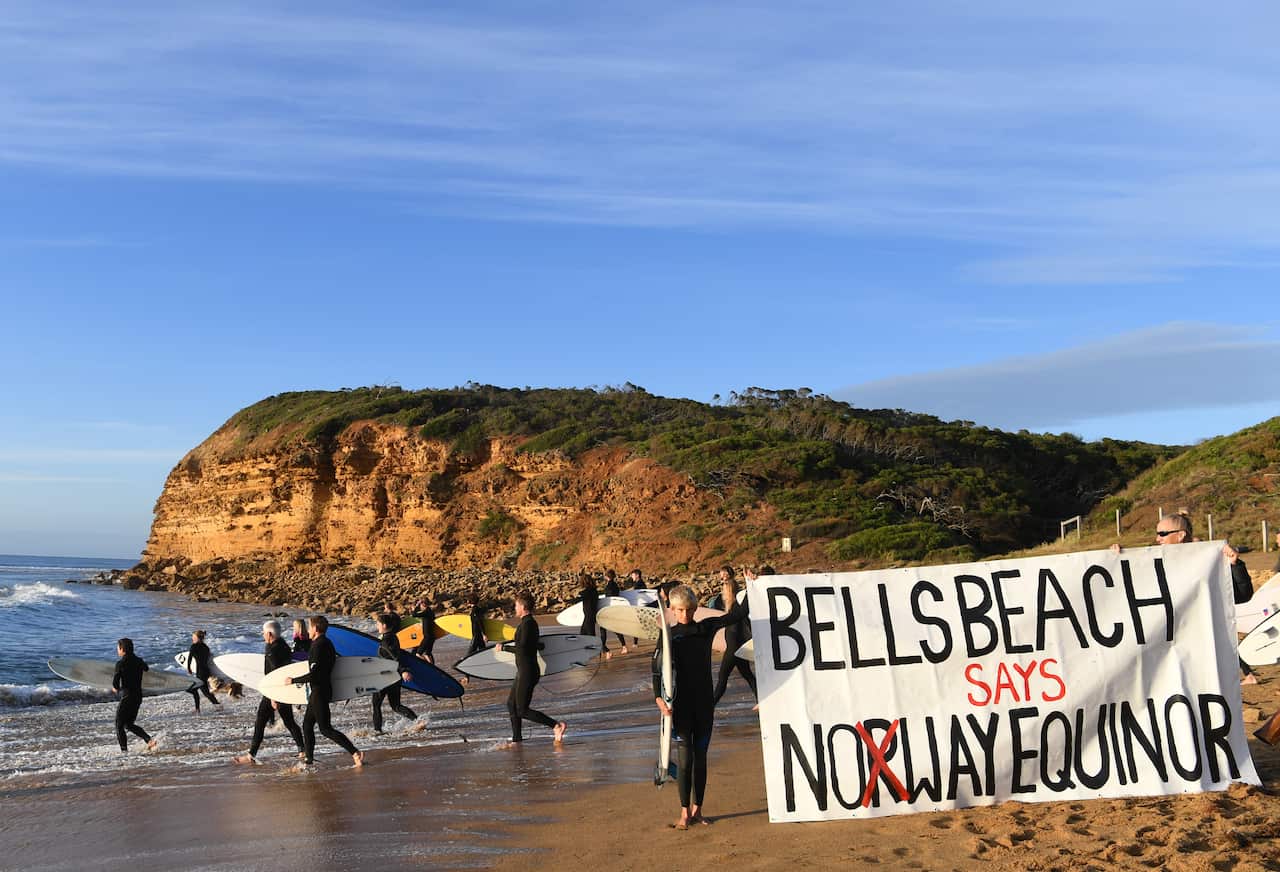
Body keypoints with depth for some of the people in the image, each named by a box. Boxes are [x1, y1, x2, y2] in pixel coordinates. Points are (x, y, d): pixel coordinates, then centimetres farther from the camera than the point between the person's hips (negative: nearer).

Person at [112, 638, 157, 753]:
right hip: (138, 697, 7)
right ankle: (149, 740, 3)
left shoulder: (121, 663, -14)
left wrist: (116, 688, 6)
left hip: (127, 697, -7)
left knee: (119, 725, 6)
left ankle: (124, 750, 0)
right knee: (129, 724, 18)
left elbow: (115, 682, -15)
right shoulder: (139, 661, 5)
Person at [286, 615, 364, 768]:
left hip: (319, 692, -10)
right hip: (319, 691, 10)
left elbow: (313, 675, -23)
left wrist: (294, 680, -12)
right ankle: (308, 759, 21)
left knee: (325, 729, -7)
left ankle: (355, 753, -12)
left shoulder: (318, 646, -19)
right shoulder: (327, 643, 10)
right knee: (307, 725, 16)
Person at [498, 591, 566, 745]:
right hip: (524, 671, 10)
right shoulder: (530, 622, 12)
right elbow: (538, 646, 23)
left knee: (523, 710, -8)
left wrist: (503, 647, -13)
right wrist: (515, 644, 33)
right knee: (511, 704, 17)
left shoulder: (527, 624, -18)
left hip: (527, 672, -10)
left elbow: (522, 649, -26)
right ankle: (516, 739, 21)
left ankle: (556, 726, -15)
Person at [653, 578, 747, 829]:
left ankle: (697, 809, 19)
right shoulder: (668, 636, -2)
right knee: (684, 757, -2)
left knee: (701, 756, 9)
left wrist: (733, 598, -6)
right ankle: (684, 813, 6)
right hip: (680, 704, -2)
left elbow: (737, 615, 8)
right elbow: (657, 668, -9)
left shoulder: (706, 627, 5)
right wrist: (658, 697, -20)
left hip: (704, 704, 3)